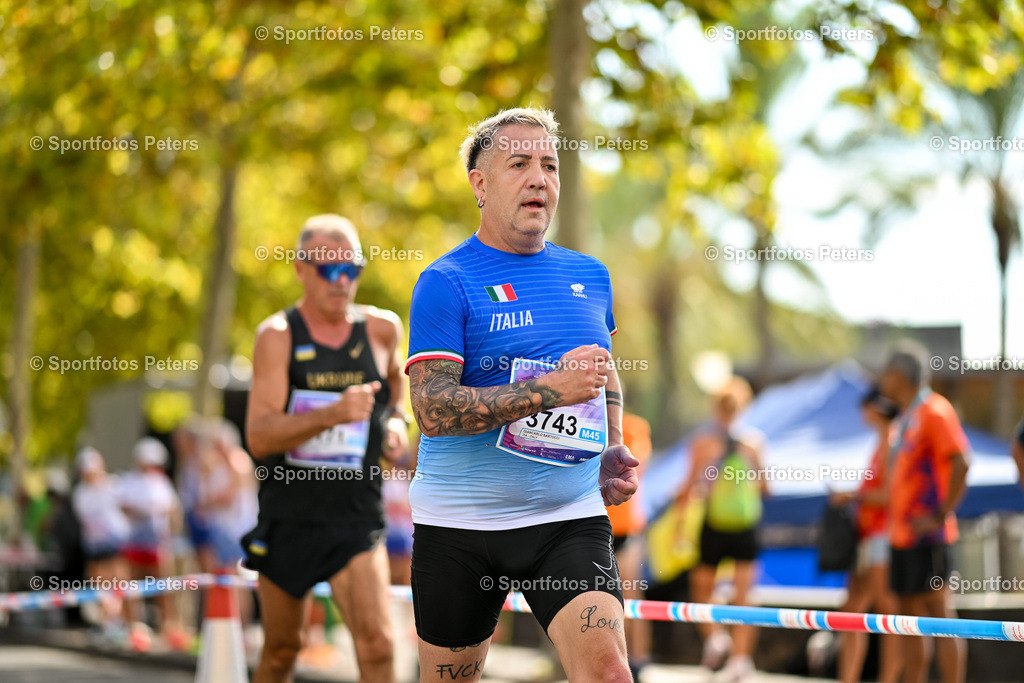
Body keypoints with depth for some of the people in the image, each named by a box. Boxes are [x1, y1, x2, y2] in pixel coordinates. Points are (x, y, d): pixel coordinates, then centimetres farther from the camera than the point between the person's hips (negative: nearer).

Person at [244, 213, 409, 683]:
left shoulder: (381, 329, 2)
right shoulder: (277, 335, -6)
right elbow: (258, 437, -17)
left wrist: (395, 420, 6)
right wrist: (332, 414, -31)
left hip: (356, 520, 1)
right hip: (288, 517, 0)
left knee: (376, 644, -17)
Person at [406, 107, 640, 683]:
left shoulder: (590, 275, 10)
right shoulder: (446, 283, -7)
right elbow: (433, 409, -18)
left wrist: (613, 450, 12)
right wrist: (552, 389, -24)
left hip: (571, 516, 3)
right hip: (458, 522, -3)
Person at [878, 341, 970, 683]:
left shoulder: (935, 412, -10)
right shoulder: (904, 418, 18)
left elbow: (961, 463, -20)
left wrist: (941, 516, -21)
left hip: (926, 537, -9)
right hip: (901, 537, 9)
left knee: (940, 616, -8)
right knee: (909, 621, 10)